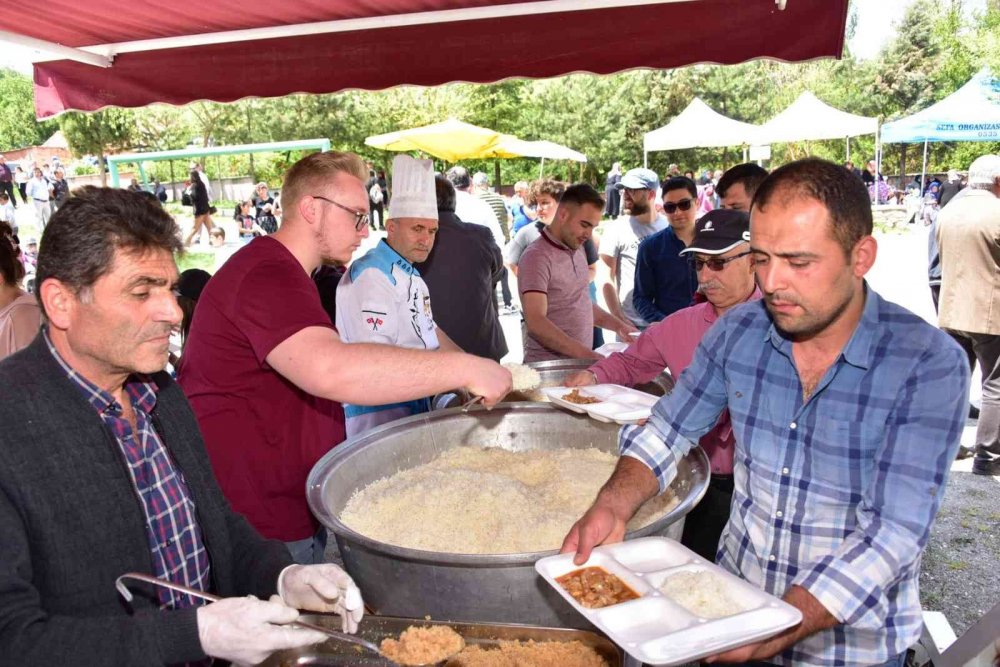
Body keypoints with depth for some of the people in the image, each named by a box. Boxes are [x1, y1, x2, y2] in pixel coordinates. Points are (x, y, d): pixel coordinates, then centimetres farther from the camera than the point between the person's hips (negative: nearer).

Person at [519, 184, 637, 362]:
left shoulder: (577, 251, 12)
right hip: (548, 367, -7)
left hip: (581, 363, 7)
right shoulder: (537, 257, -13)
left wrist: (619, 326, 12)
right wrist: (585, 354, -27)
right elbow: (536, 323, -21)